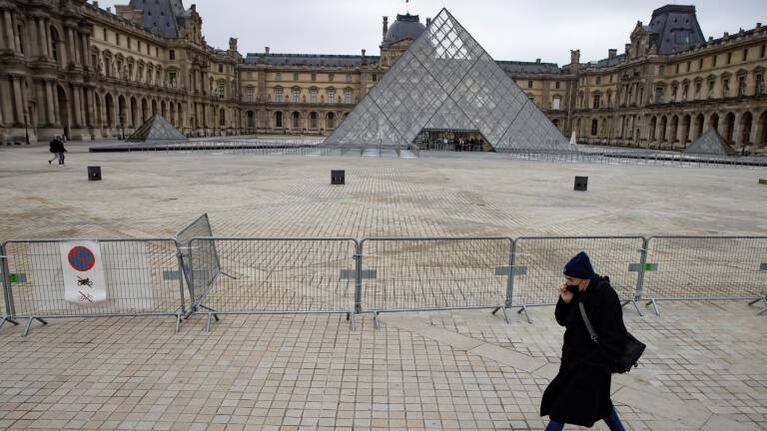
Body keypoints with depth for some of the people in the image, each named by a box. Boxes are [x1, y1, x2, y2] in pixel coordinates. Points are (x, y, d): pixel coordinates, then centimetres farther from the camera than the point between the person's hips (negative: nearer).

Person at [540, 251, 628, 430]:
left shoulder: (605, 296, -25)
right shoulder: (579, 292, -2)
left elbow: (613, 339, -23)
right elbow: (563, 320, 5)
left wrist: (592, 364, -21)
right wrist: (565, 301, -14)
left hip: (590, 364, -8)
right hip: (575, 357, 8)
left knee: (561, 405, -1)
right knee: (598, 400, 25)